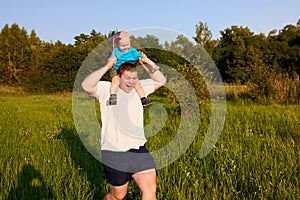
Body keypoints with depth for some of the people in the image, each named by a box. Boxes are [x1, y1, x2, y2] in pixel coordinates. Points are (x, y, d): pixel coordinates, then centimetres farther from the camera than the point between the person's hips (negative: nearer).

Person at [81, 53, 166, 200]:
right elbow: (86, 86, -24)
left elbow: (161, 81, 14)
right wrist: (107, 67, -25)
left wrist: (149, 65, -2)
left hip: (139, 150, 5)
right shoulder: (106, 89, -7)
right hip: (114, 153, -4)